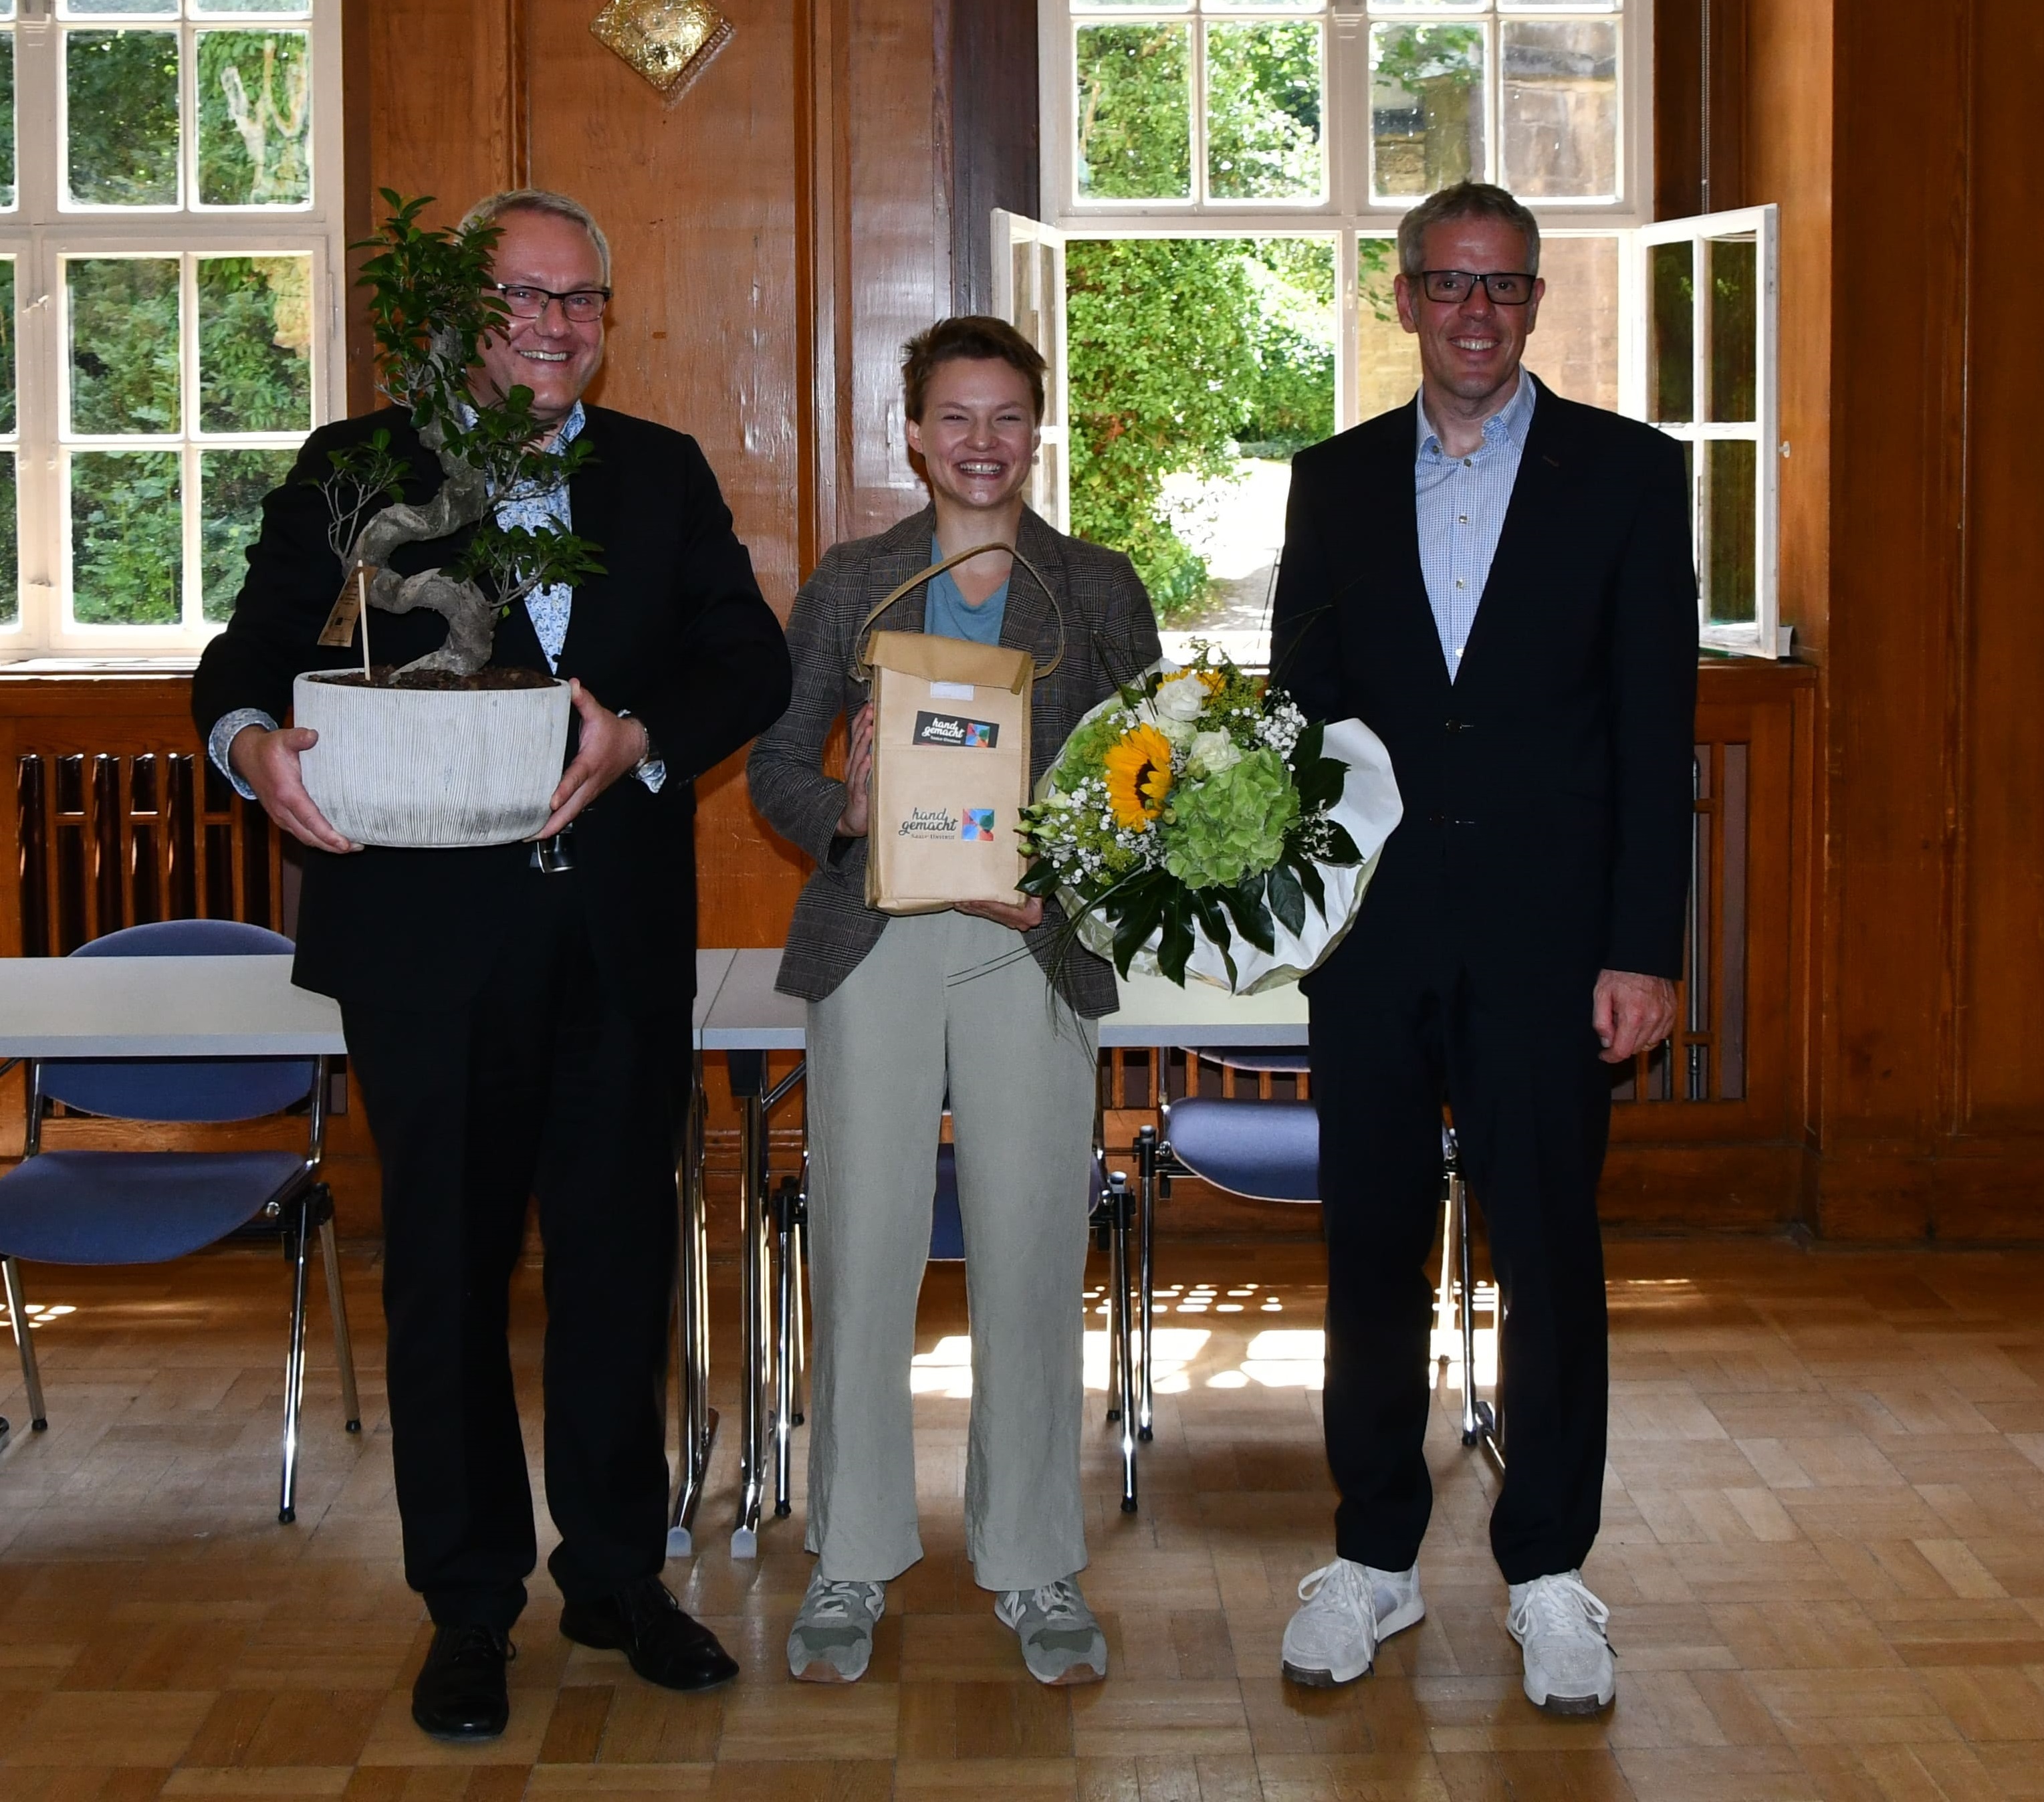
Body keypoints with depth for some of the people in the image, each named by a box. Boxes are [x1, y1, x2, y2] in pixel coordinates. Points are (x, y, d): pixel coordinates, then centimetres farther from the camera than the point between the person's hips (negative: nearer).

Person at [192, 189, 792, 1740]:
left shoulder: (666, 474, 11)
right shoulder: (356, 469, 4)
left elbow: (753, 661, 3)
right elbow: (251, 652, -2)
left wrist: (639, 738, -16)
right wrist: (253, 741, -25)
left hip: (622, 937, 2)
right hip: (430, 935, -2)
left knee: (620, 1259, 10)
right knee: (448, 1266, 6)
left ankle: (619, 1575, 26)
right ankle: (470, 1606, 20)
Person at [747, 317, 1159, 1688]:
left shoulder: (1101, 590, 9)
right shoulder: (851, 586, 10)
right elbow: (776, 764, 10)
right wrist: (849, 812, -12)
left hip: (1033, 949, 0)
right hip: (875, 946, 0)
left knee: (1032, 1259, 1)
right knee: (862, 1255, 1)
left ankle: (1037, 1569, 13)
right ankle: (854, 1564, 13)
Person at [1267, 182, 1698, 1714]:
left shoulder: (1628, 472, 2)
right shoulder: (1337, 480, 10)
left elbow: (1656, 724, -2)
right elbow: (1303, 704, 12)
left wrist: (1644, 947, -8)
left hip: (1548, 933, -2)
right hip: (1373, 930, 3)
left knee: (1550, 1248, 4)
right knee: (1371, 1244, 8)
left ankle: (1549, 1572, 18)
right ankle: (1375, 1557, 22)